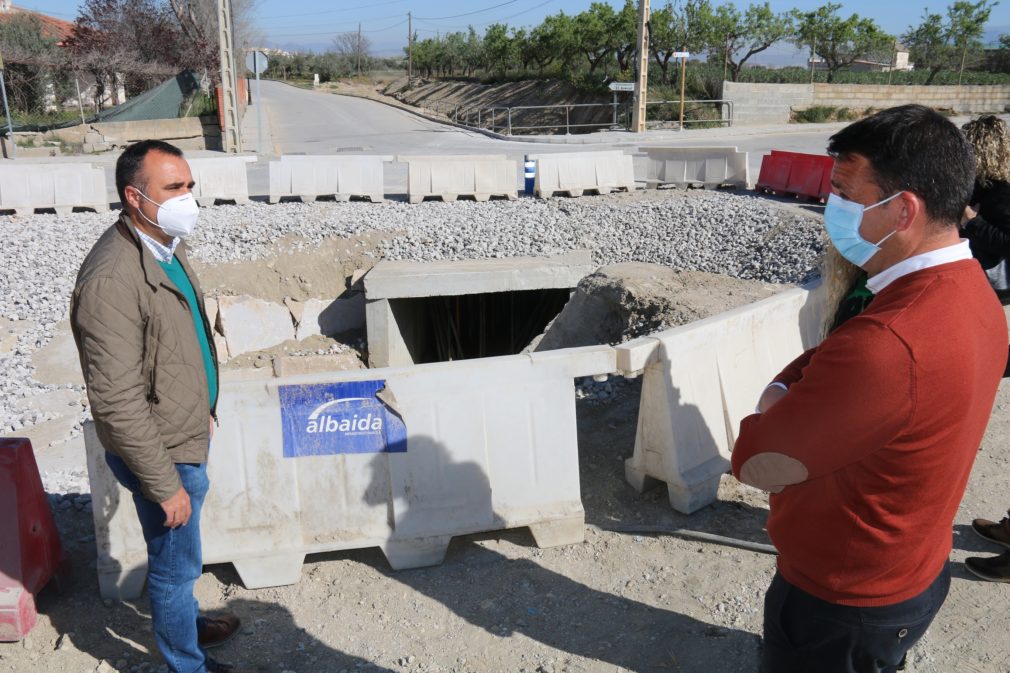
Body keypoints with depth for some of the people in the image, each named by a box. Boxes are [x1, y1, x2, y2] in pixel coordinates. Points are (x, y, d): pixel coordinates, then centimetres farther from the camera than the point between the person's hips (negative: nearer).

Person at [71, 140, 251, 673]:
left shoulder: (166, 245, 0)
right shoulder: (112, 278, -29)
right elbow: (116, 400, -28)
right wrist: (164, 485, -22)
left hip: (187, 437, 9)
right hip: (160, 451, -8)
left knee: (176, 554, 29)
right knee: (175, 563, 12)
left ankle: (186, 621, 51)